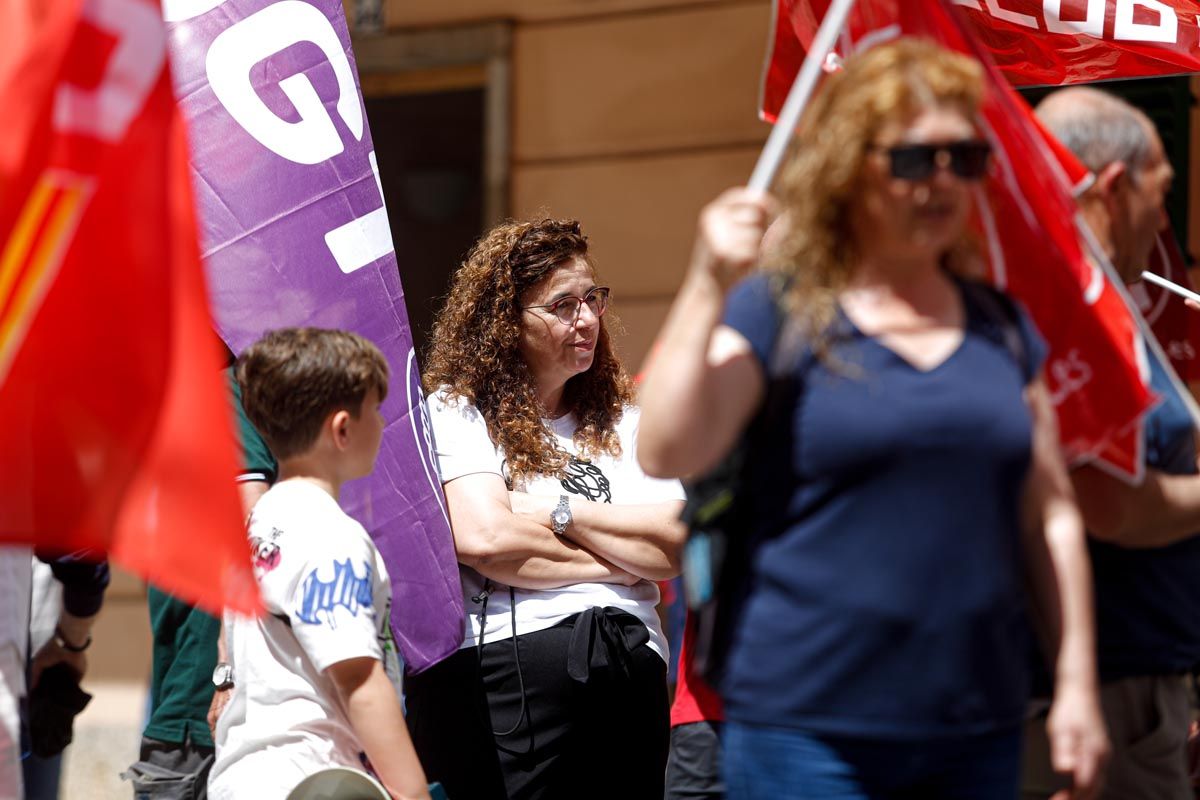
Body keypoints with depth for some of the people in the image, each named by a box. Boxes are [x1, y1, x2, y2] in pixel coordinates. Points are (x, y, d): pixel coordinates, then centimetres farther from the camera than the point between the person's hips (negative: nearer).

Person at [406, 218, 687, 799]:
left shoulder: (623, 420, 19)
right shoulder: (455, 412, 5)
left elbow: (678, 544, 4)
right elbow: (483, 540, -11)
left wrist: (560, 511, -2)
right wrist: (623, 559, 0)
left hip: (630, 671, 4)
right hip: (500, 660, -4)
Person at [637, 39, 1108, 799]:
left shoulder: (1002, 326, 13)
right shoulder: (777, 312, -1)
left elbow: (1050, 514, 15)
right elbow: (667, 452, -14)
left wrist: (1077, 681, 9)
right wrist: (707, 283, -18)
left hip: (980, 732, 5)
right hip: (807, 734, -5)